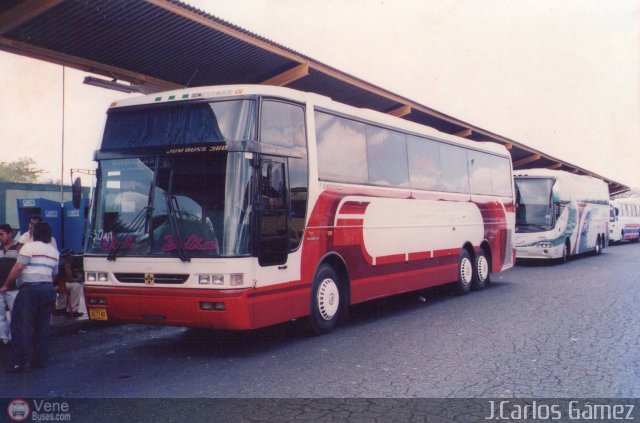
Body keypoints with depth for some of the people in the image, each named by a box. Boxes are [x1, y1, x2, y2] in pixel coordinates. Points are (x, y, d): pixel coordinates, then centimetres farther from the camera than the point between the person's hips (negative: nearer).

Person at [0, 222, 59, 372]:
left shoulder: (29, 246, -4)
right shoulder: (54, 252, 17)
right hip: (48, 289, 7)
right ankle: (40, 360, 12)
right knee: (43, 326, 10)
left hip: (30, 288, -7)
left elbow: (18, 268, -10)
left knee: (21, 325, -4)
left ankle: (20, 362, -8)